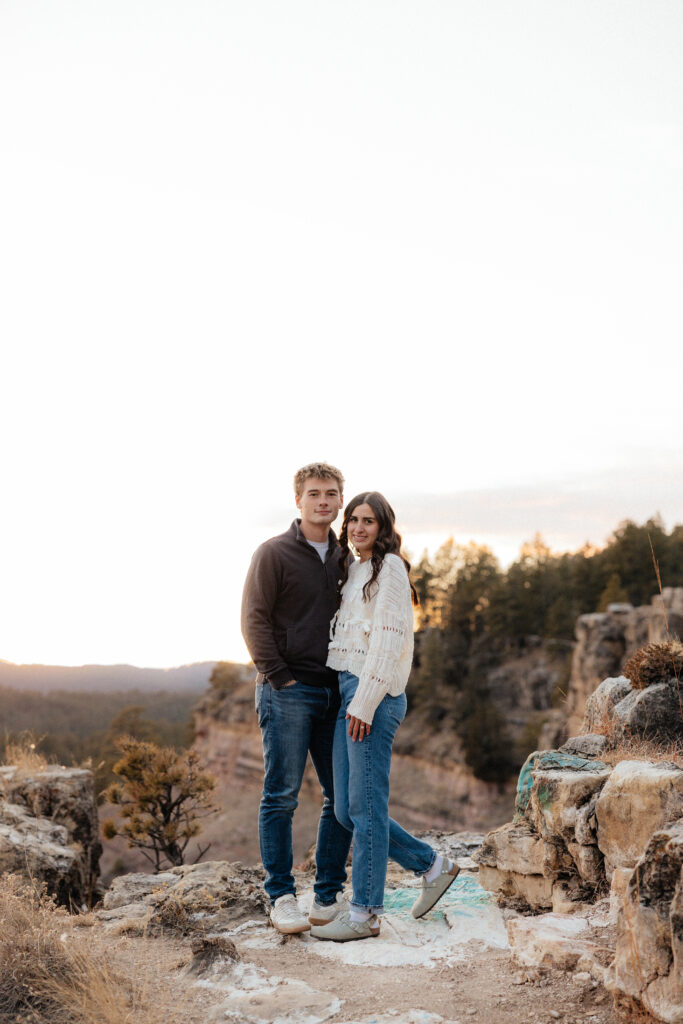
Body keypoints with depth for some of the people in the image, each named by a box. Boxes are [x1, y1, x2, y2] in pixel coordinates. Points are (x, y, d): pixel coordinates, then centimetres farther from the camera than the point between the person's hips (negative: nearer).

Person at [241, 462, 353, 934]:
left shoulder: (345, 558, 13)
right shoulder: (274, 553, -3)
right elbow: (255, 620, -7)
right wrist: (279, 677, -11)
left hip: (335, 691, 6)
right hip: (288, 691, -6)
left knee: (344, 797, 7)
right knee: (281, 797, -1)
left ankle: (330, 896, 18)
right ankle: (282, 898, 10)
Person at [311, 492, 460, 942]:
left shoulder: (389, 567, -6)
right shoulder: (353, 570, 20)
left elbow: (388, 640, -14)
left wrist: (364, 703, -18)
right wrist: (351, 700, 14)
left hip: (375, 695, -9)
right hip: (348, 690, 9)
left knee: (365, 806, -4)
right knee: (346, 810, 10)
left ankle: (365, 913, 7)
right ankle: (433, 865, 23)